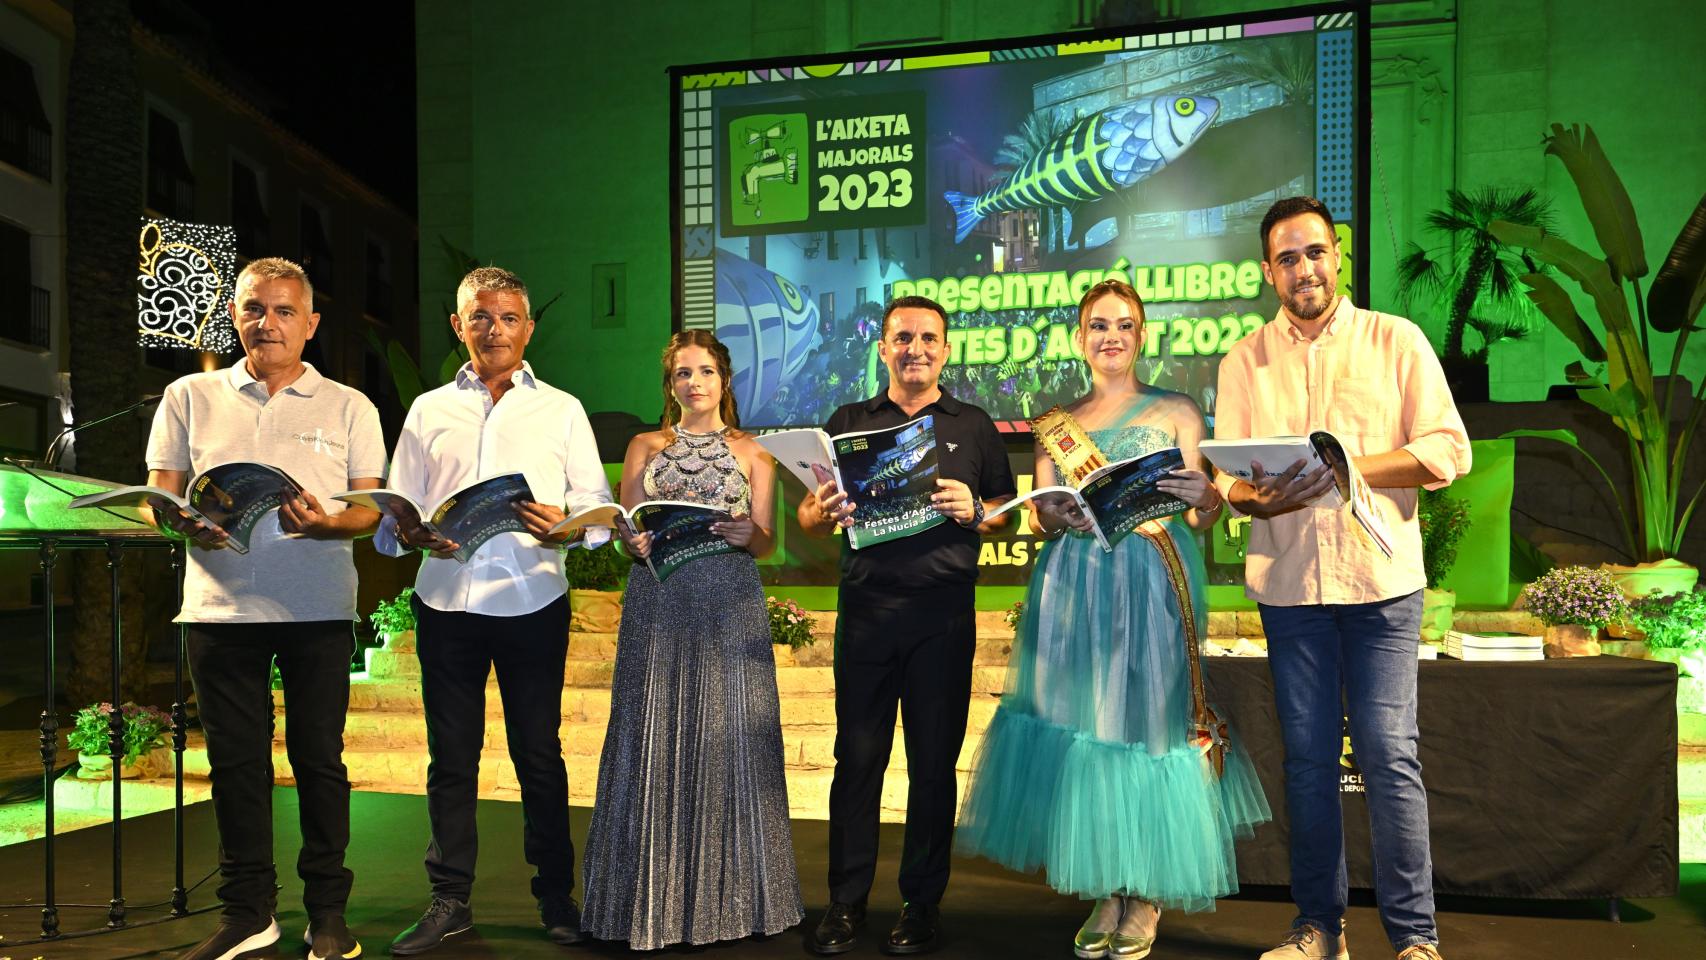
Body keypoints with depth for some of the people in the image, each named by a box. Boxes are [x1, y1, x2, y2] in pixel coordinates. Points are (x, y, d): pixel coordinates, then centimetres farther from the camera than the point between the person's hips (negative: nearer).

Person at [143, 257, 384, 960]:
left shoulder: (348, 407, 8)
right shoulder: (189, 398, 13)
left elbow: (372, 508, 3)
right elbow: (158, 496, 10)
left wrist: (327, 522, -18)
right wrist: (184, 523, -12)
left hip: (318, 609, -1)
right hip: (220, 605, 2)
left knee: (319, 756, 2)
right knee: (234, 758, 6)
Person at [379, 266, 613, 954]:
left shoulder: (561, 409, 10)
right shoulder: (428, 410, 14)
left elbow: (599, 507, 3)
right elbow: (393, 515, 9)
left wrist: (568, 526, -19)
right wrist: (413, 534, -14)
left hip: (532, 603, -1)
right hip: (445, 603, 2)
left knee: (539, 755, 5)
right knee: (450, 757, 8)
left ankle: (556, 897, 17)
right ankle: (449, 900, 20)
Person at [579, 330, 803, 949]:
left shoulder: (752, 451, 11)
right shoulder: (645, 447, 14)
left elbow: (766, 542, 6)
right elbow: (627, 531, 8)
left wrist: (747, 534, -15)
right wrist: (637, 543, -13)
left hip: (730, 607, 0)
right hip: (658, 604, 1)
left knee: (727, 740, -1)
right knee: (655, 740, 0)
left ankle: (729, 896, 10)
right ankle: (654, 898, 9)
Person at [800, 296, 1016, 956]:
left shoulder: (973, 426, 12)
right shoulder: (849, 423, 13)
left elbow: (1009, 513, 12)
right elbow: (808, 519, 11)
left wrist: (973, 511, -9)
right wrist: (824, 511, -12)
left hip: (943, 610, 0)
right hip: (866, 606, 1)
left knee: (935, 760, 5)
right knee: (857, 756, 3)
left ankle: (921, 903, 17)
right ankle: (846, 901, 14)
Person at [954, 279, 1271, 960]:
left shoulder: (1175, 412, 9)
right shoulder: (1058, 423, 15)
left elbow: (1203, 519, 3)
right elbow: (1040, 519, 11)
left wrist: (1200, 496, -19)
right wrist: (1052, 518, -12)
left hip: (1153, 585, -2)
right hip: (1073, 589, 2)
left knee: (1148, 717, -3)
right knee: (1083, 722, 2)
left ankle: (1146, 897, 13)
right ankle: (1103, 891, 17)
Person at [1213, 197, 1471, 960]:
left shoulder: (1396, 340, 4)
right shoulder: (1244, 362, 9)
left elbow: (1449, 450, -3)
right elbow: (1227, 473, 4)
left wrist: (1348, 466, -15)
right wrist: (1254, 495, -19)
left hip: (1380, 578, -2)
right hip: (1287, 581, 2)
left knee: (1389, 753, -3)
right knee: (1307, 755, 8)